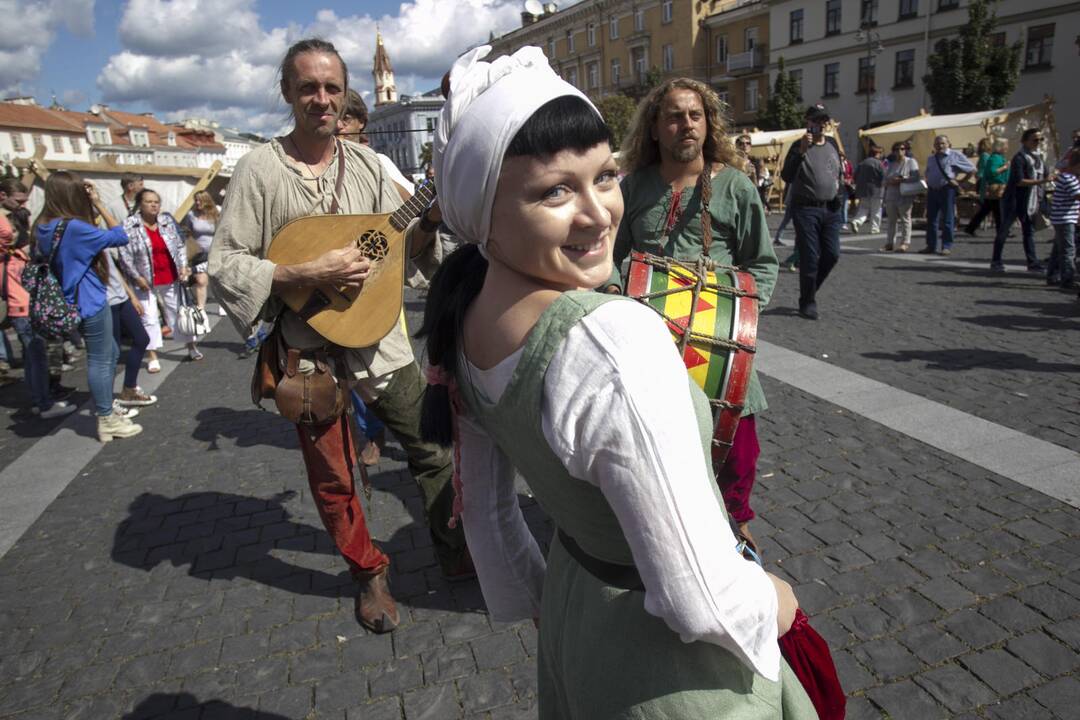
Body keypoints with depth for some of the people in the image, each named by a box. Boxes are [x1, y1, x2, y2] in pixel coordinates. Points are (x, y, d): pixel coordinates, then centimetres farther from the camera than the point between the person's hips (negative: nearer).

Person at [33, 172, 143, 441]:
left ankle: (106, 411, 29)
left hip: (78, 302, 9)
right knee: (100, 361, 0)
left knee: (111, 354, 21)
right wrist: (99, 204, -11)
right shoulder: (74, 227, -21)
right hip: (91, 303, -9)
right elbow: (121, 237, -16)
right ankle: (107, 422, 10)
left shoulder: (45, 227, 5)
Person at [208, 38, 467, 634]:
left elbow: (399, 248, 8)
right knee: (333, 479, 11)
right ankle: (369, 572, 35)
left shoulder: (366, 163, 5)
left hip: (380, 338, 3)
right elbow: (224, 265, -10)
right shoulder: (260, 168, -7)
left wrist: (429, 221, -11)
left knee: (433, 446, 8)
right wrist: (308, 273, -22)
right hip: (308, 348, -3)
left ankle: (455, 552, 30)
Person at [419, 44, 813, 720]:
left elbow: (486, 511, 3)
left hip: (571, 607, 6)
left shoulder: (465, 326, -10)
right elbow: (700, 599, -30)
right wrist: (774, 601, -9)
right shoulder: (619, 338, -35)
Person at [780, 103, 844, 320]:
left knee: (832, 255, 2)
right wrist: (801, 151, -25)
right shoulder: (799, 146, -3)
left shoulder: (833, 144, 14)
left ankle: (810, 289, 23)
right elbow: (786, 176, -16)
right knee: (810, 257, -5)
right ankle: (807, 302, 8)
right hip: (806, 209, -5)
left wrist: (839, 197, 15)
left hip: (831, 209, 6)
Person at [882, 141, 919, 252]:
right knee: (891, 220, 7)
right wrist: (890, 181, -9)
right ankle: (890, 243, 12)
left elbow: (915, 177, -11)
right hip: (891, 196, 5)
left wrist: (901, 180, -18)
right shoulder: (891, 164, 17)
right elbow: (885, 178, 13)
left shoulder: (911, 162, 1)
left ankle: (905, 243, -2)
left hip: (905, 196, -5)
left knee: (905, 219, -3)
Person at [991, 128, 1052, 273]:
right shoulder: (1019, 158, -13)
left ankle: (1033, 263, 9)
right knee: (1004, 230, -3)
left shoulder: (1039, 157, 11)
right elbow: (1019, 181, -21)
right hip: (1013, 201, -8)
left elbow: (1046, 176, 19)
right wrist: (1040, 181, -26)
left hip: (1030, 202, 8)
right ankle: (996, 262, 5)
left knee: (1029, 232, 7)